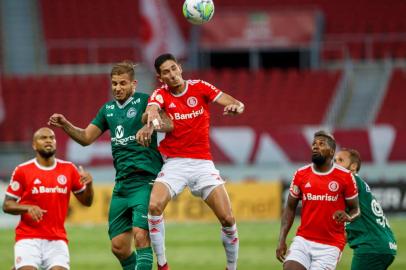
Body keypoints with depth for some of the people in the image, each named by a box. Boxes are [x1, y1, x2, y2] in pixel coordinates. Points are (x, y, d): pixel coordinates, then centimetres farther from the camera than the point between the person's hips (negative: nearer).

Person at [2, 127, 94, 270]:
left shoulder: (68, 169, 7)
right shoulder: (22, 171, -1)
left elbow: (86, 201, 12)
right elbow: (7, 205, 1)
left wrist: (89, 184, -8)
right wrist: (27, 208, -18)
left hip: (57, 240, 2)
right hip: (28, 238, -2)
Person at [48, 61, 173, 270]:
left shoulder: (144, 101, -5)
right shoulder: (108, 109, 15)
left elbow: (170, 124, -20)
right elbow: (86, 137, 20)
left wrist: (151, 125, -40)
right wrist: (65, 125, 4)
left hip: (145, 180, -7)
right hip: (121, 183, 7)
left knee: (141, 235, -20)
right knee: (118, 246, 5)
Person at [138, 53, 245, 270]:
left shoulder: (199, 88, 1)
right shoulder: (160, 94, -2)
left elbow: (236, 104, -6)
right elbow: (150, 110, -26)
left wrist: (236, 106, -30)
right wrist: (151, 115, -50)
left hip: (202, 162, 1)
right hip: (174, 162, -1)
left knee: (227, 218, -9)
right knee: (154, 206, -25)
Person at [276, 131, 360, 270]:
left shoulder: (345, 177, -3)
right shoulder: (301, 175, 4)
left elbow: (355, 210, 6)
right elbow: (290, 208, 11)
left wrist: (347, 217, -19)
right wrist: (281, 240, 2)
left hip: (329, 246, -2)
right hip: (303, 241, 3)